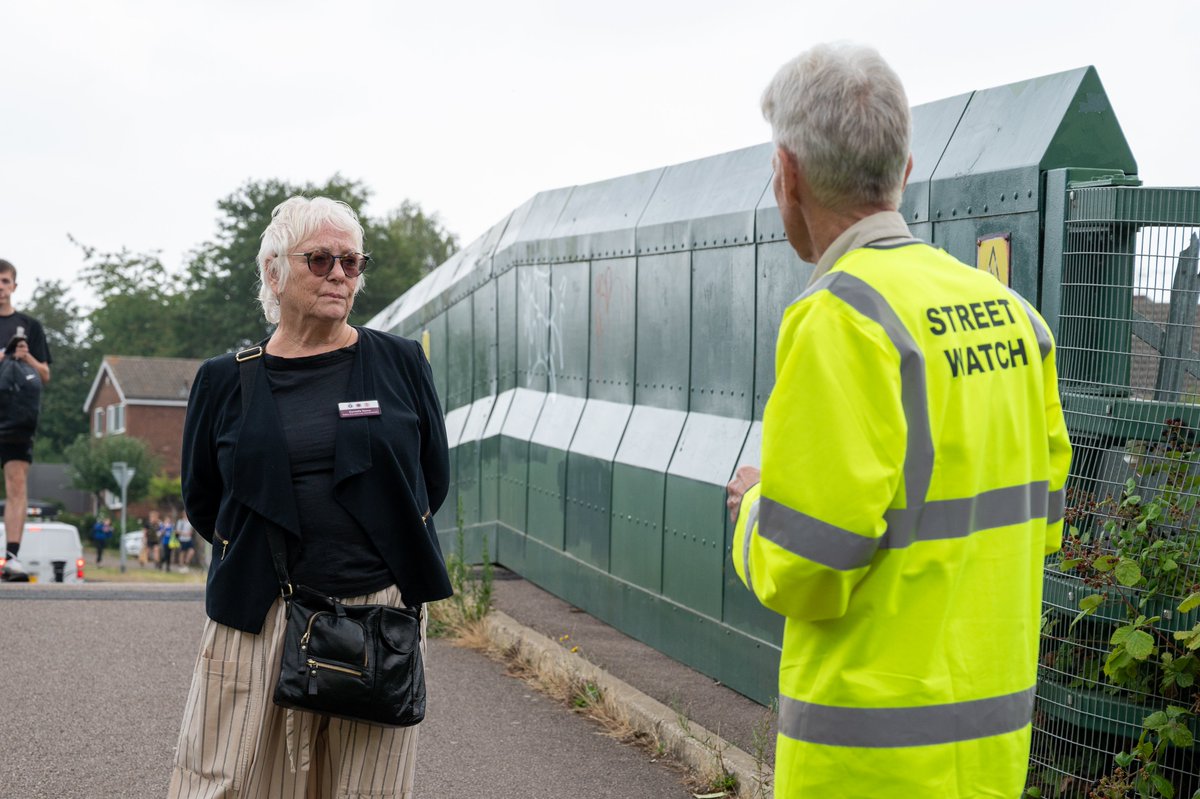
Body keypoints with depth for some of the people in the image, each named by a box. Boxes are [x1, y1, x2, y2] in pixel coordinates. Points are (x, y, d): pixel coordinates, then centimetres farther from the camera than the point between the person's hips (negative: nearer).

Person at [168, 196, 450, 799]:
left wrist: (381, 542, 11)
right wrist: (260, 552, 9)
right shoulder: (225, 382, 6)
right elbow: (201, 501, 15)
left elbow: (433, 479, 15)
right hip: (260, 617, 0)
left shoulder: (400, 363, 6)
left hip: (381, 610, 0)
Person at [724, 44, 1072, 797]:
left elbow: (802, 572, -19)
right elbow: (1038, 517, 12)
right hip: (998, 721, 7)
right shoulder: (1006, 308, 5)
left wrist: (755, 506, 0)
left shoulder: (841, 320, -18)